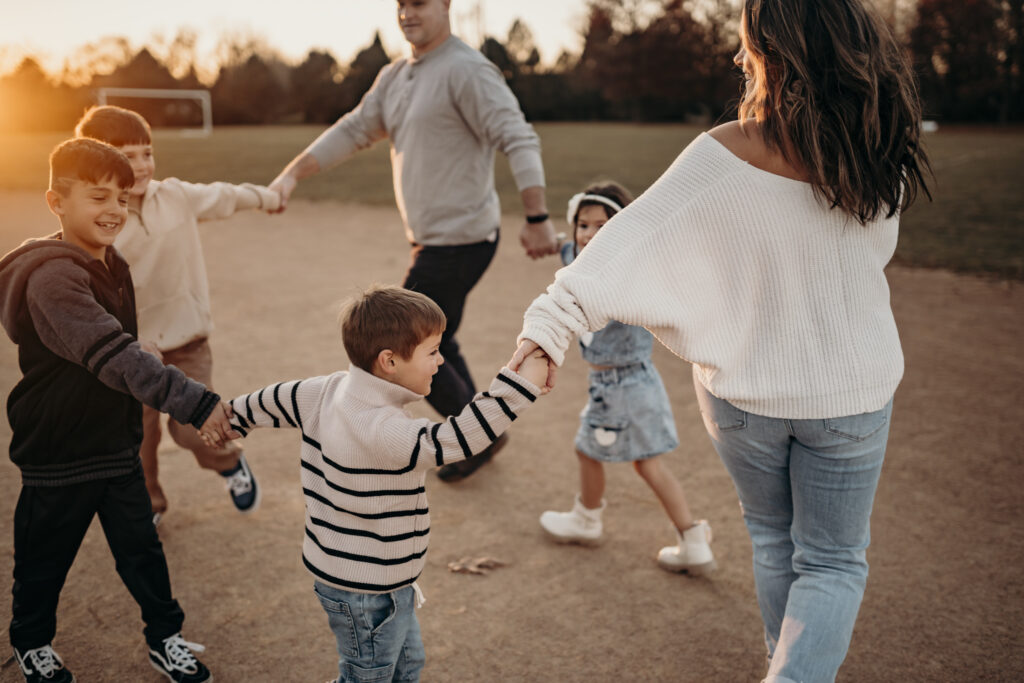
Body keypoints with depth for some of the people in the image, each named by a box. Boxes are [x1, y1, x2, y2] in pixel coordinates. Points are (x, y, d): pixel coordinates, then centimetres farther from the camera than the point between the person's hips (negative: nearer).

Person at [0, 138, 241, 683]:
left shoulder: (112, 265, 3)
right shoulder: (52, 278, -26)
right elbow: (114, 357, -38)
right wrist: (196, 403, -44)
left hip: (117, 444, 7)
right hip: (58, 454, -6)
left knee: (141, 548, 15)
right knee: (45, 561, 15)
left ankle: (165, 639, 31)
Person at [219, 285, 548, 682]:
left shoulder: (324, 391, -5)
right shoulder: (379, 430, -35)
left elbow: (272, 400, 11)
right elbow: (454, 440, -42)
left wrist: (232, 418, 31)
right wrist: (520, 385, -40)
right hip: (364, 593, -9)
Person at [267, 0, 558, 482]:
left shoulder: (466, 70, -15)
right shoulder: (395, 77, 13)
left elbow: (518, 140, -23)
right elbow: (351, 132, 15)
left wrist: (537, 218, -32)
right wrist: (290, 175, 6)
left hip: (459, 240, -9)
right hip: (431, 239, 9)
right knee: (435, 345, 19)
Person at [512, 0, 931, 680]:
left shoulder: (723, 156, -23)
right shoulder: (886, 164, -14)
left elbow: (631, 240, -27)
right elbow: (871, 255, 2)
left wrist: (550, 323, -25)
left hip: (743, 393, 0)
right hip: (849, 395, 0)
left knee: (773, 540, 26)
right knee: (833, 562, 17)